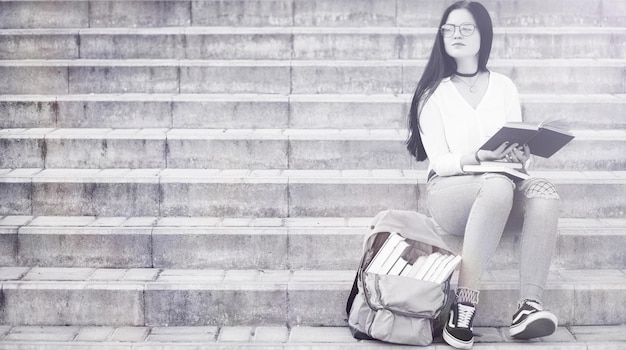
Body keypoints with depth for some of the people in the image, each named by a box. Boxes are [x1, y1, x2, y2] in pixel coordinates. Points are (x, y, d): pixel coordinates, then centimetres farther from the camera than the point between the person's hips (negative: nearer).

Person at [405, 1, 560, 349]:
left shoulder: (503, 86, 14)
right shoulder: (433, 93, 6)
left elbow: (520, 144, 11)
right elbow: (439, 161, -4)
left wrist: (520, 156, -14)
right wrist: (479, 157, -23)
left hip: (503, 183, 3)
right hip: (450, 189, -3)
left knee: (543, 190, -31)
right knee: (498, 185, -38)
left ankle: (529, 305, -39)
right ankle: (464, 304, -41)